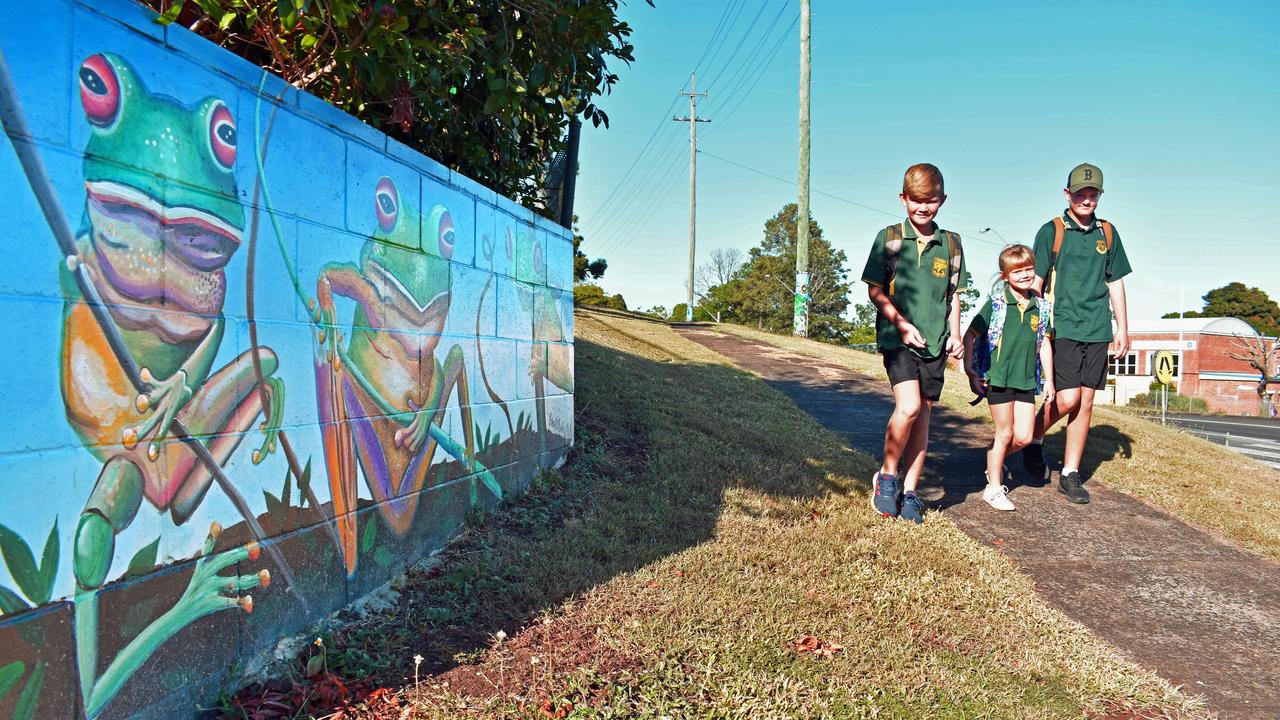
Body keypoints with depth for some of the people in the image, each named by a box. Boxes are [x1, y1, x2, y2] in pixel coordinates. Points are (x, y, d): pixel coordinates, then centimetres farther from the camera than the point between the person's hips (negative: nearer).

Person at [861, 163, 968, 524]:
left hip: (934, 342, 4)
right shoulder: (889, 238, 0)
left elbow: (953, 294, 15)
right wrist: (902, 324, -11)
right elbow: (875, 290, 0)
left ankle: (909, 491, 16)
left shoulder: (951, 243, 9)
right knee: (909, 406, -19)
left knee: (923, 415, 6)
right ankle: (887, 476, 4)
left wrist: (955, 334, 3)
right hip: (896, 337, -4)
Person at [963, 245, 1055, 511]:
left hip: (1026, 380, 4)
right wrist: (970, 372, -8)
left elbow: (1044, 344, 15)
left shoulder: (1039, 307, 8)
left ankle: (995, 461, 31)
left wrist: (1049, 379, 12)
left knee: (1024, 436, 1)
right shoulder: (996, 303, -5)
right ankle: (993, 489, 15)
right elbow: (970, 336, -3)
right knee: (1005, 433, 1)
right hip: (998, 377, -4)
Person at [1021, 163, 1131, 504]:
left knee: (1086, 402, 5)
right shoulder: (1051, 231, -1)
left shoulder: (1107, 233, 13)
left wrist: (1122, 327, 13)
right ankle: (1034, 439, 16)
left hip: (1097, 330, 5)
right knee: (1067, 398, -13)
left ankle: (1070, 474, 13)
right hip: (1062, 327, -4)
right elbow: (1036, 282, -2)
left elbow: (1115, 283, 17)